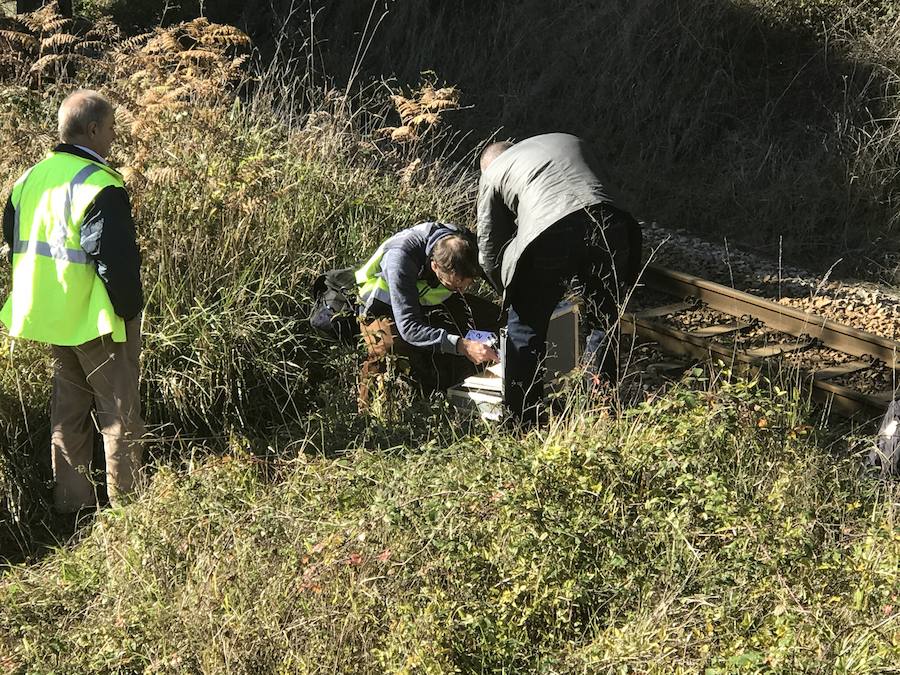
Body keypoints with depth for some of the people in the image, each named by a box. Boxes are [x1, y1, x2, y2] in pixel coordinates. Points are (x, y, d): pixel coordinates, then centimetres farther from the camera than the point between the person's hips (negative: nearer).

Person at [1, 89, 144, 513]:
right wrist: (130, 308, -11)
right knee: (120, 414, 3)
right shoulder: (100, 187, -21)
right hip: (97, 321, -8)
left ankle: (70, 501, 25)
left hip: (50, 317, 8)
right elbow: (116, 259, -24)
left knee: (67, 412, 18)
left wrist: (38, 301, 19)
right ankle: (126, 505, 9)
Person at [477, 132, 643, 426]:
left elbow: (490, 251, 23)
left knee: (525, 329, 14)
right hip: (607, 222, 4)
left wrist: (512, 295, 38)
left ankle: (524, 425, 19)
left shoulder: (492, 172, 26)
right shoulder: (570, 141, 36)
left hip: (550, 235, -3)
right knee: (604, 324, 22)